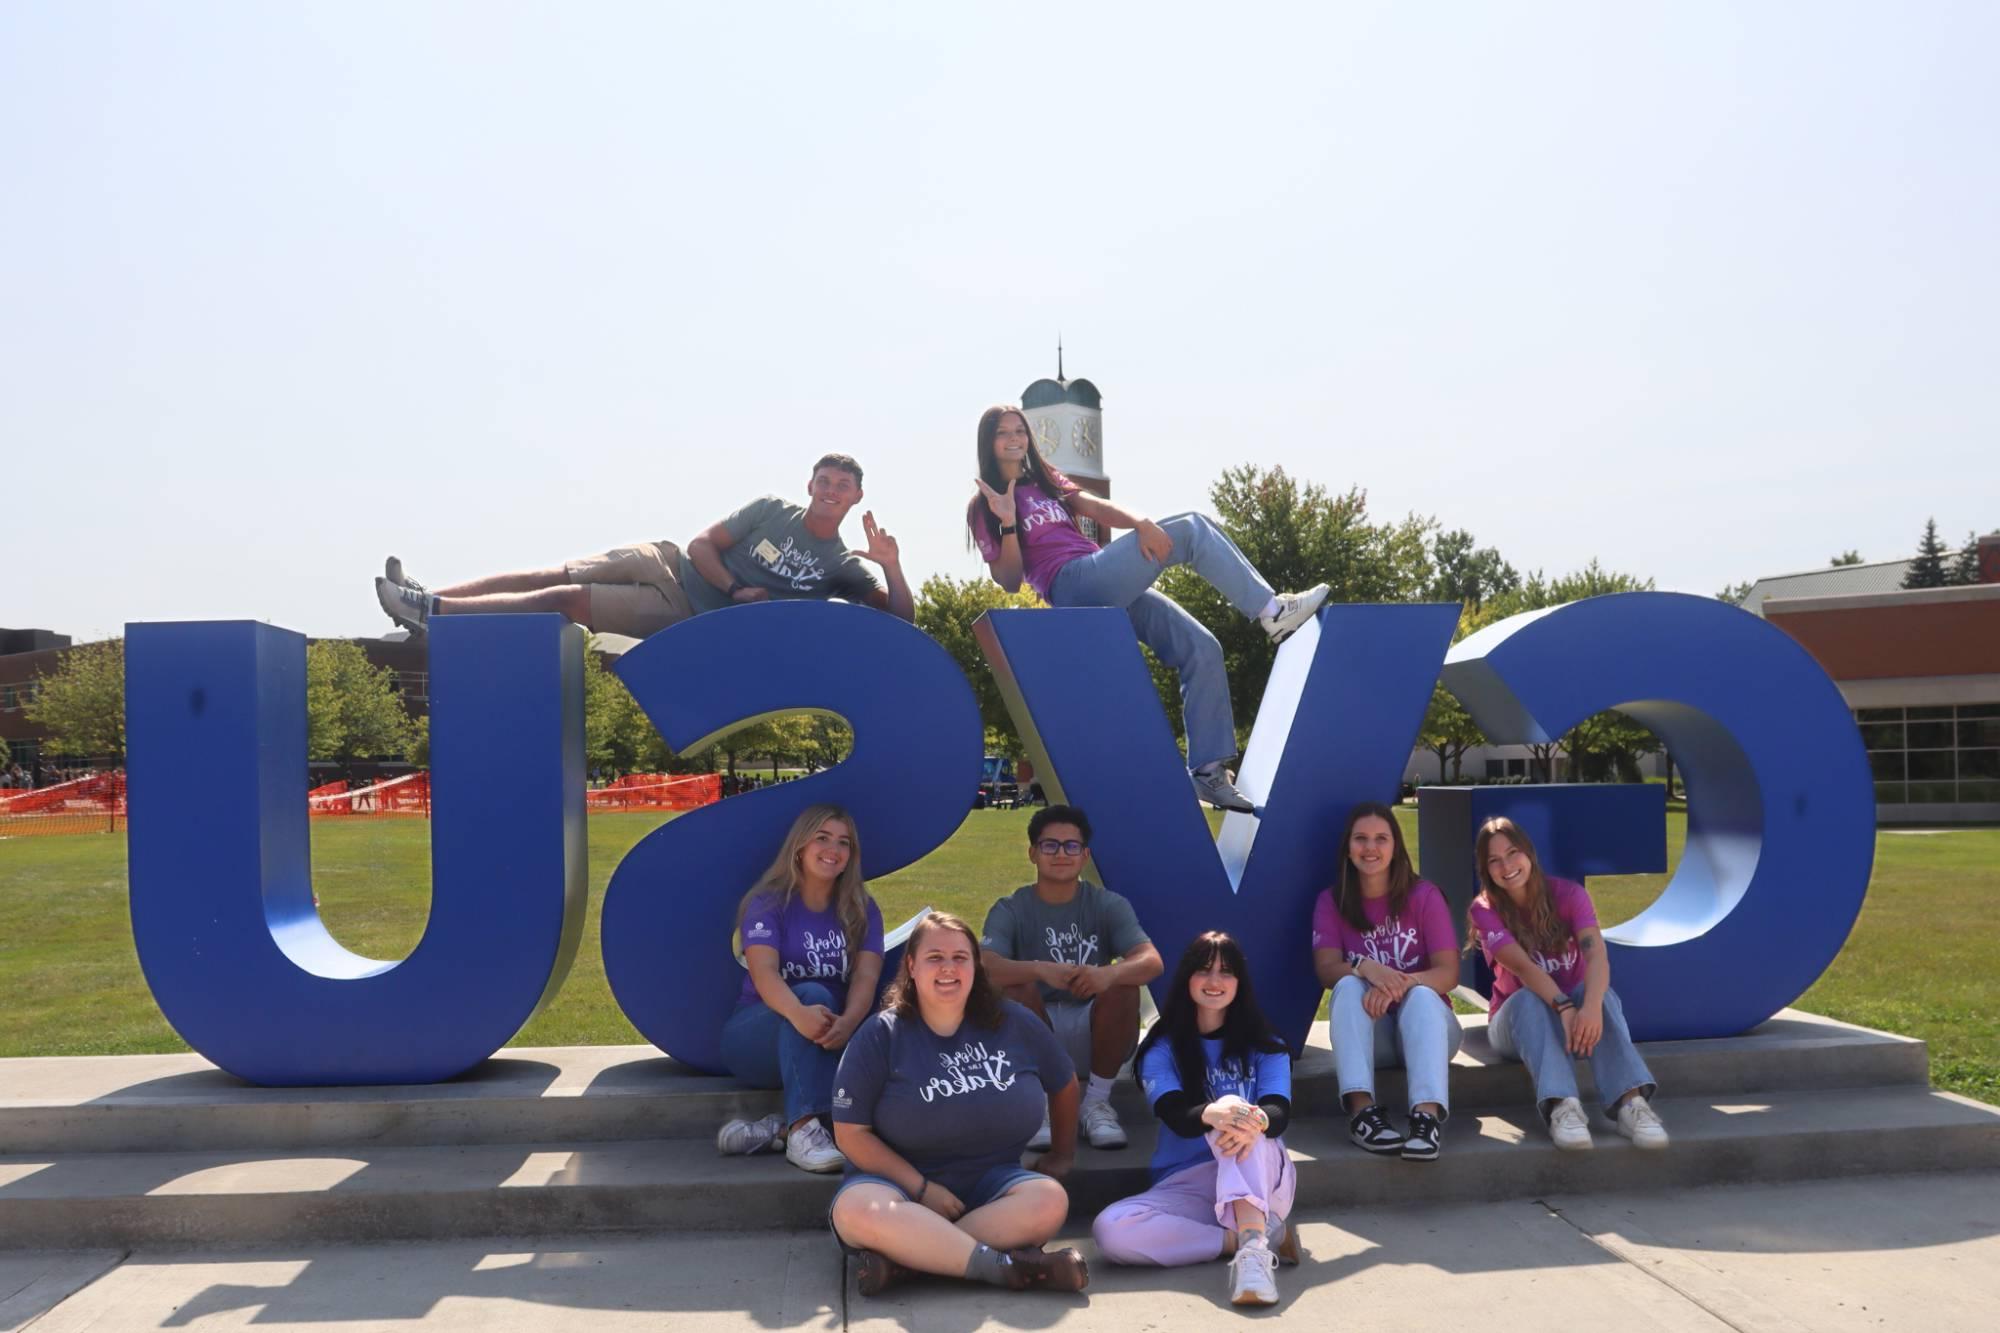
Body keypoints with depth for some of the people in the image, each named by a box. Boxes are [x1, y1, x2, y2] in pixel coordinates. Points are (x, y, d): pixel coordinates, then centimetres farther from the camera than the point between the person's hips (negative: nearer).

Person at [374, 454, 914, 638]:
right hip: (670, 564, 3)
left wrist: (892, 564, -28)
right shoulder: (773, 510, -1)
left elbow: (901, 616, -13)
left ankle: (430, 611, -9)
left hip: (688, 619, -3)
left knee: (564, 600, -13)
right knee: (556, 575, -7)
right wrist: (736, 590, -15)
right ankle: (428, 601, 2)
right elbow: (702, 545, -1)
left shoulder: (842, 567, -6)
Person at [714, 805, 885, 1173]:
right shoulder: (768, 903, -5)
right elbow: (764, 972, -22)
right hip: (760, 1034, -2)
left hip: (832, 1038, 3)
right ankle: (804, 1128, -44)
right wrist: (799, 1013, -45)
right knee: (814, 994, -34)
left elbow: (866, 977, -12)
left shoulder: (862, 910, 4)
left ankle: (777, 1127, -32)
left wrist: (848, 1022, -36)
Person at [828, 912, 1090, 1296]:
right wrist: (921, 1188, -14)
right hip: (899, 1181, -2)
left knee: (1049, 1200, -29)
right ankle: (1005, 1267, -34)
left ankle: (905, 1257, -31)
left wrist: (1063, 1154, 21)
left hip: (990, 1181, 3)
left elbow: (1065, 1084, 19)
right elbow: (851, 1132, -8)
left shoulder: (1013, 1023, 2)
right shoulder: (881, 1035, -5)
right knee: (857, 1210, -36)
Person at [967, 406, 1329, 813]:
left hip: (1110, 587, 7)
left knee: (1201, 649, -8)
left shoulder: (1047, 482, 26)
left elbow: (1099, 509, 7)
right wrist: (1008, 524, -17)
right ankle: (1272, 611, -10)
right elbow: (1009, 581, -2)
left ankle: (1207, 770, -5)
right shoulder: (984, 508, 8)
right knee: (1192, 529, -16)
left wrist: (1141, 522, -14)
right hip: (1075, 588, -7)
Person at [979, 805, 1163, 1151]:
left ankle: (1097, 1102, -13)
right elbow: (983, 966, -26)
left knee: (1124, 983, -28)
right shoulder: (1011, 910, -6)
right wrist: (1040, 969, -45)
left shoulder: (1108, 905, -3)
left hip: (1093, 1036, 1)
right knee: (1015, 987, -30)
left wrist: (1109, 973, -44)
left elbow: (1152, 961, -20)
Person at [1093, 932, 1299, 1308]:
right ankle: (1254, 1236, -26)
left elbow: (1278, 1112, -11)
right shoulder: (1162, 1050, 6)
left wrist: (1255, 1123, -38)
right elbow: (1175, 1115, -13)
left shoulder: (1264, 1048, 9)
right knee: (1110, 1230, -30)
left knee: (1241, 1122, -33)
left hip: (1263, 1181, 0)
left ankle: (1253, 1247, -48)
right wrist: (1211, 1115, -39)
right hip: (1186, 1186, 1)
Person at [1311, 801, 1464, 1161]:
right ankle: (1362, 1110, -46)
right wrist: (1366, 968, -36)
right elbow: (1327, 968, -12)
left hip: (1425, 1023, -1)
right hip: (1366, 1032, 1)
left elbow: (1448, 973, -12)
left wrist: (1401, 983, -34)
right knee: (1349, 986, -30)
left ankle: (1427, 1116, -53)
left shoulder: (1424, 895, -4)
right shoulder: (1331, 901, 0)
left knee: (1421, 994, -34)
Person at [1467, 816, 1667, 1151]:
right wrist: (1565, 1009, -46)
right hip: (1518, 1022, -1)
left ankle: (1630, 1100, -49)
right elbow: (1523, 967, -27)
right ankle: (1561, 1105, -54)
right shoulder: (1485, 911, -10)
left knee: (1598, 991, -32)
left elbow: (1596, 954, -26)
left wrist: (1591, 1006, -47)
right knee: (1528, 998, -35)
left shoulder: (1568, 894, -8)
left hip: (1576, 1010, 1)